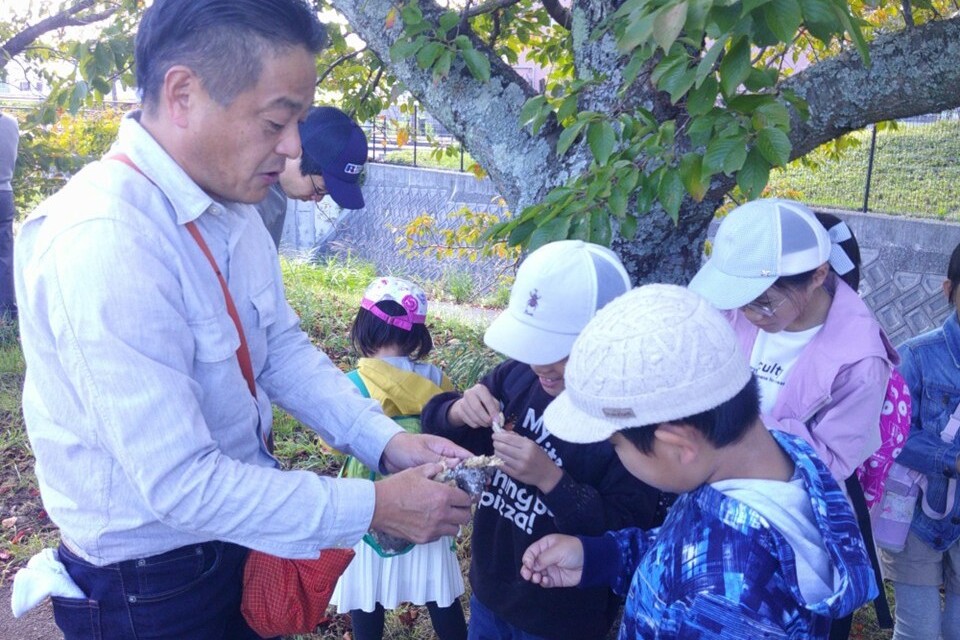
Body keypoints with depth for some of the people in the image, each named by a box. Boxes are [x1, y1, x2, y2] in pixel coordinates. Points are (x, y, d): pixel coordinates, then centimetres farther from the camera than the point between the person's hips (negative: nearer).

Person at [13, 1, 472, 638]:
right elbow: (179, 484, -30)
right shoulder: (101, 243, -31)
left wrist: (386, 440, -11)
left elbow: (283, 347, 1)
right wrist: (375, 507, -24)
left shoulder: (233, 204, -4)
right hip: (149, 586, -7)